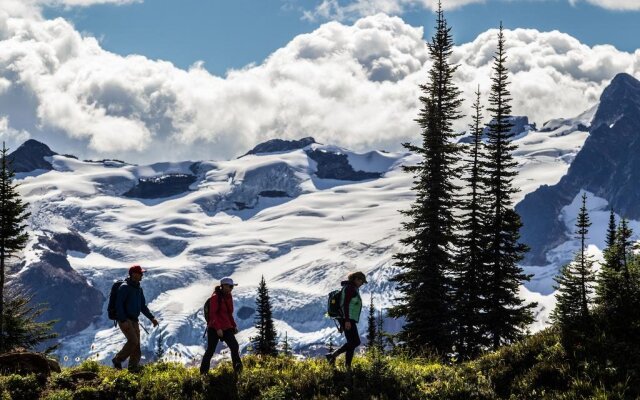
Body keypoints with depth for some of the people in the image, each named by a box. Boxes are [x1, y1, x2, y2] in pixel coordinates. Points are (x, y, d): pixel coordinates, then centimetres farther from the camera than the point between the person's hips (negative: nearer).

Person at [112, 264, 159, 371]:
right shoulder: (125, 287, -11)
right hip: (124, 320, -8)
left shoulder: (138, 289, 15)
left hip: (134, 321, 8)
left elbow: (143, 306, 23)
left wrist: (152, 318, 12)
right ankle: (118, 360, -7)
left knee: (136, 347, 1)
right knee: (133, 341, -22)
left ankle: (133, 369, 2)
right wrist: (123, 321, -25)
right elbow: (119, 304, -18)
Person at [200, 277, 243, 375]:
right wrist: (218, 328, -22)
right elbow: (212, 314, -16)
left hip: (226, 327, 6)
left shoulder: (228, 297, 11)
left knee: (235, 346, -8)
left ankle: (238, 370, -5)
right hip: (214, 328, -6)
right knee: (210, 350, 0)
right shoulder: (215, 297, -11)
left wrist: (234, 326, 14)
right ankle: (203, 372, 12)